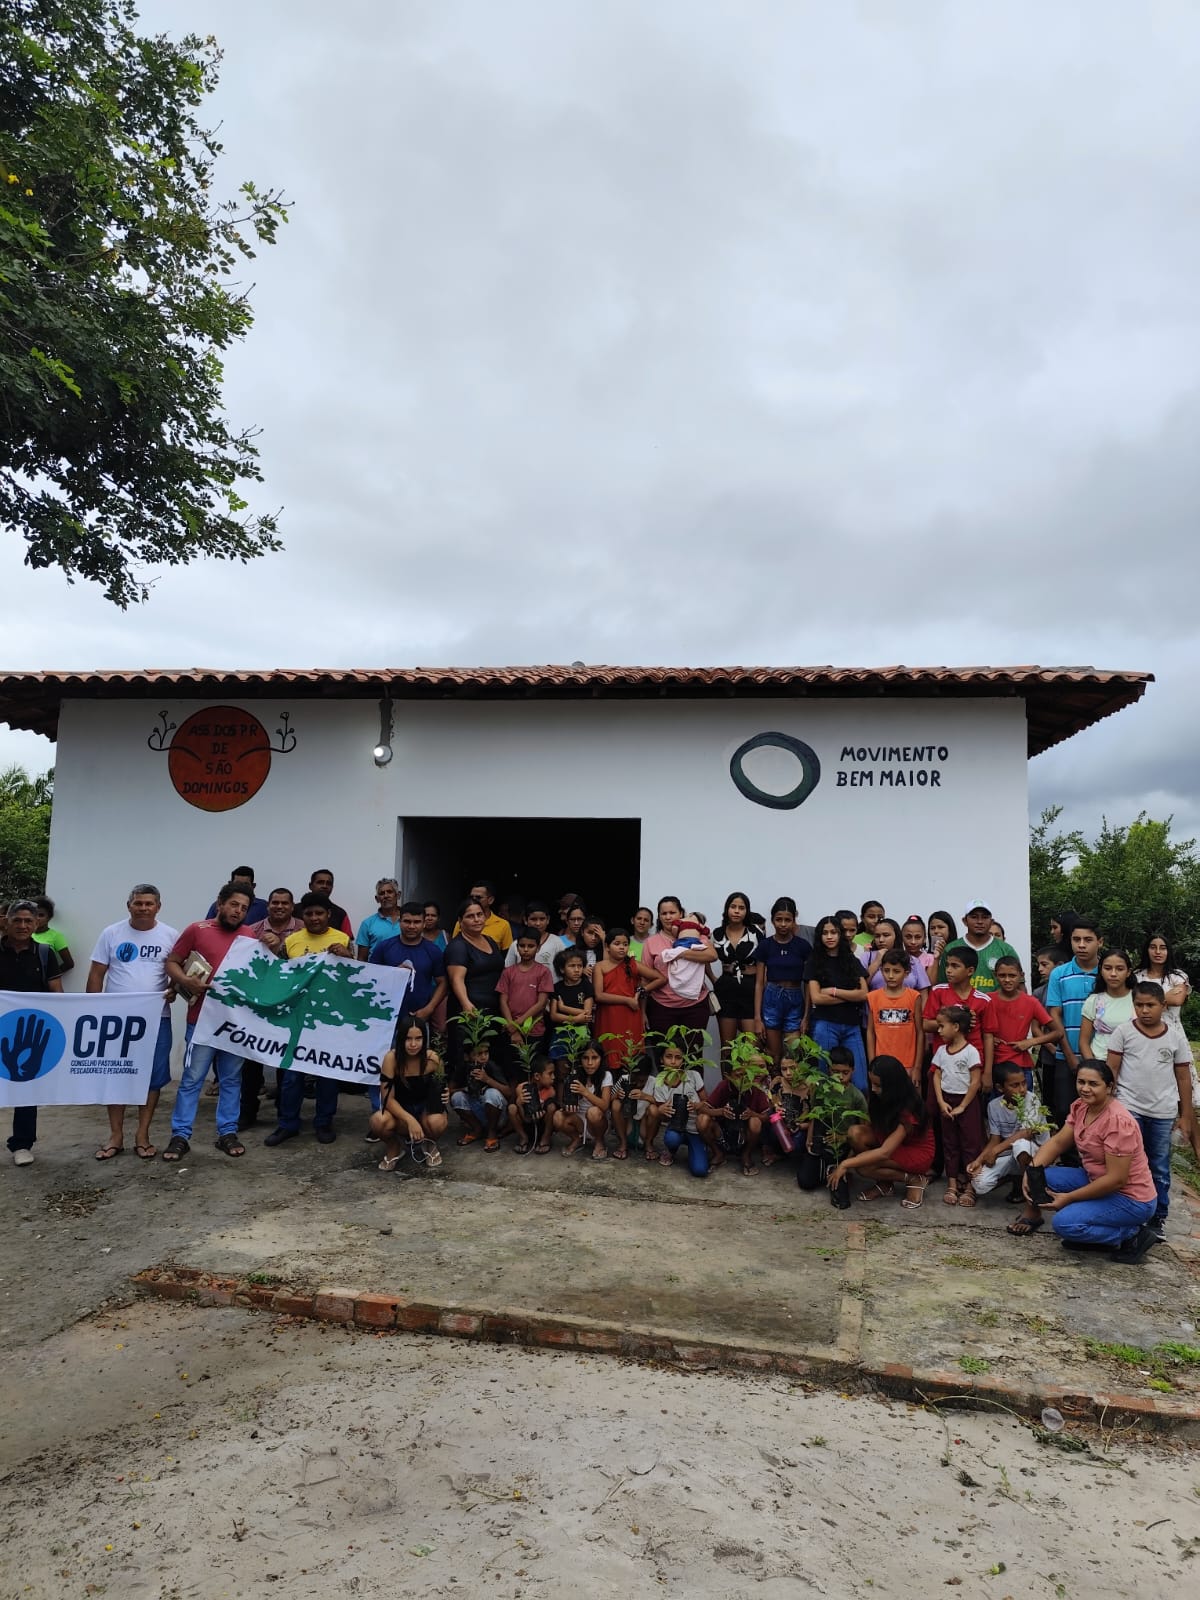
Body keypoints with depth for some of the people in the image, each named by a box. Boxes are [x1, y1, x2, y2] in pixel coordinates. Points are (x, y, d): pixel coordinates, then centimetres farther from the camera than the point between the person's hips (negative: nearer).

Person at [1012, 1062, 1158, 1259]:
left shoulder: (1118, 1120, -27)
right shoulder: (1080, 1106, -3)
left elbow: (1116, 1179, -26)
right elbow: (1058, 1142, 1)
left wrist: (1069, 1198, -21)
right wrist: (1032, 1170, -15)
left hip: (1130, 1199, -7)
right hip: (1096, 1182, 8)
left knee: (1064, 1222, -25)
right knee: (1039, 1176, -9)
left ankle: (1132, 1233, -5)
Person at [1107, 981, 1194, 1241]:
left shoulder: (1175, 1035, 0)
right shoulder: (1123, 1031, -4)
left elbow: (1183, 1077, 6)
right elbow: (1112, 1069, -1)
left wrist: (1185, 1116, 6)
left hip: (1163, 1113, 2)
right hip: (1128, 1109, -2)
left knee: (1160, 1169, 11)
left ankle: (1158, 1218, 22)